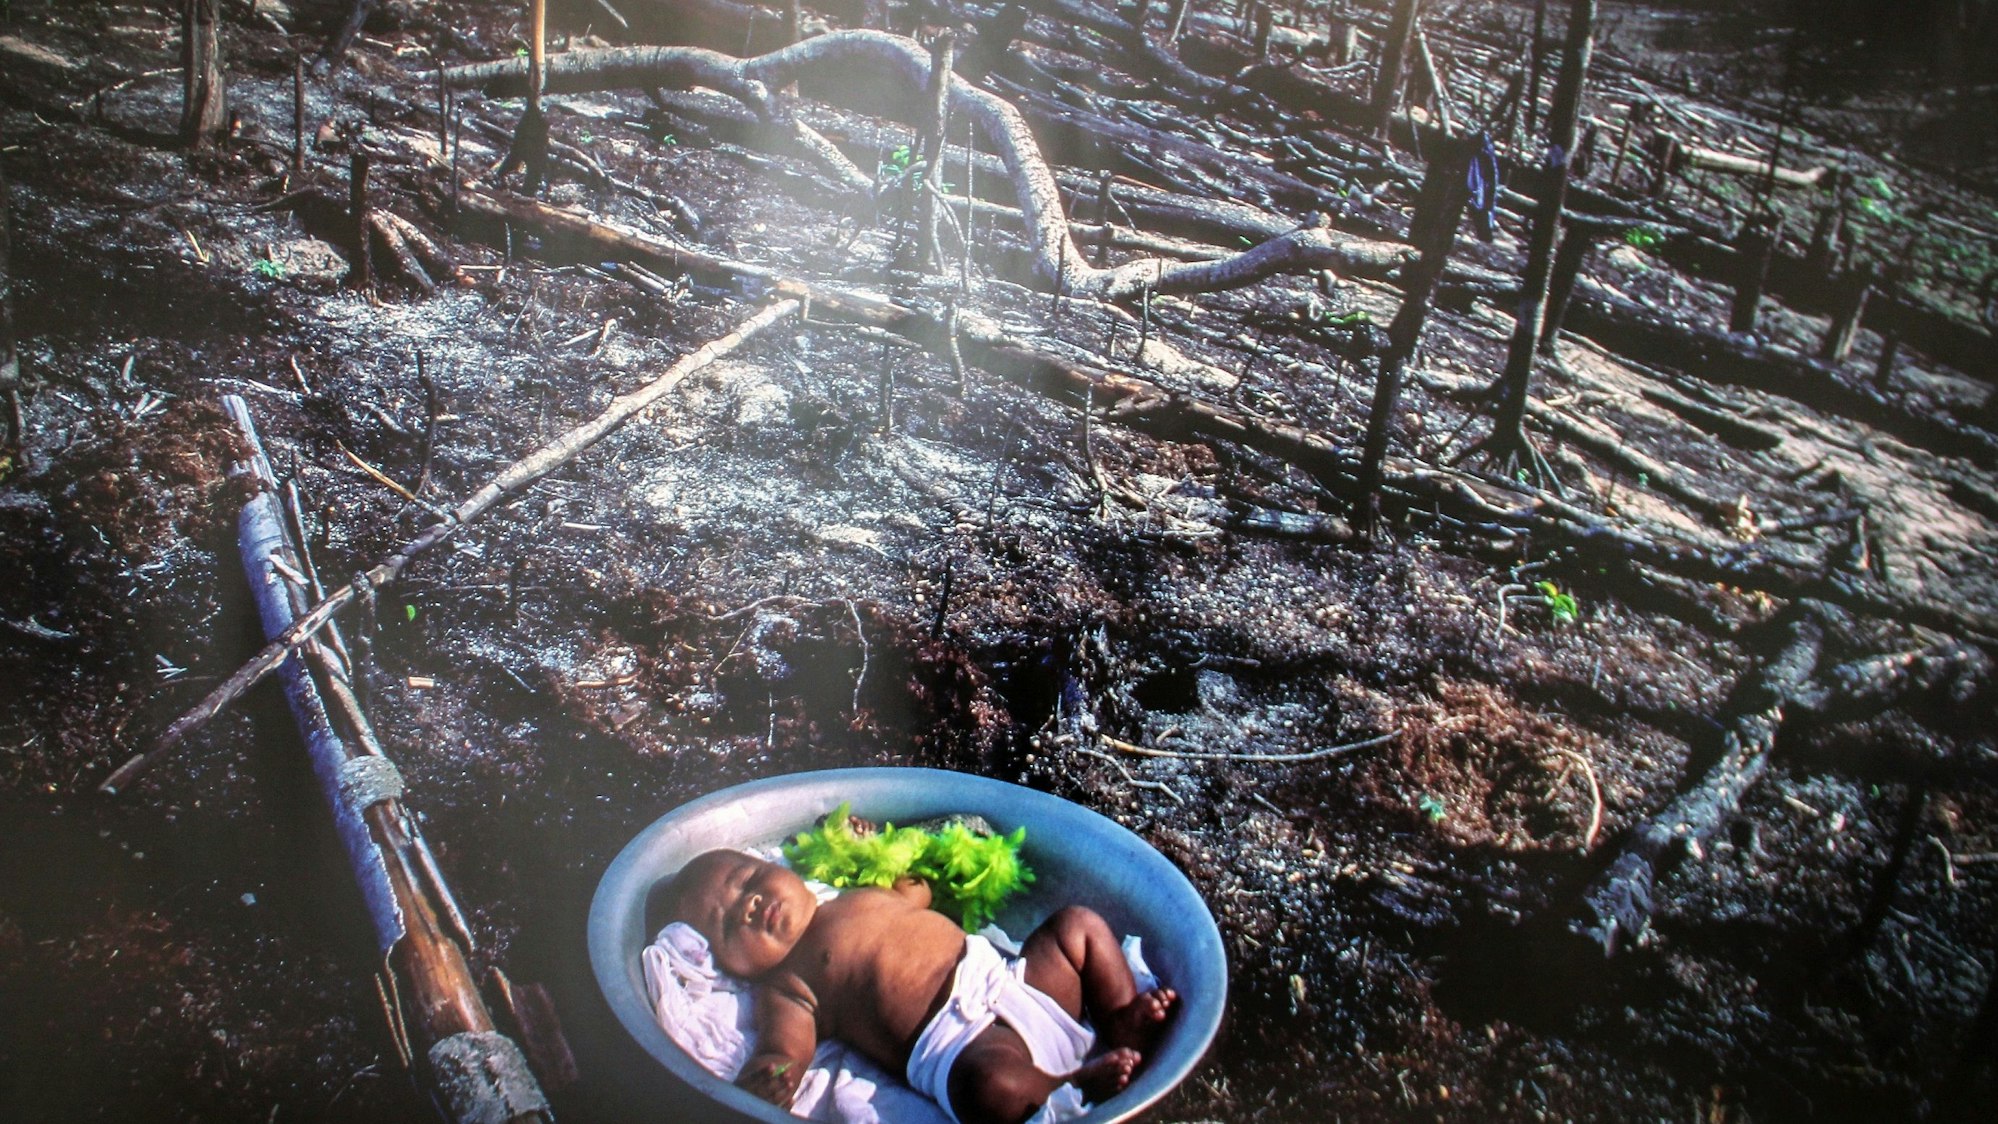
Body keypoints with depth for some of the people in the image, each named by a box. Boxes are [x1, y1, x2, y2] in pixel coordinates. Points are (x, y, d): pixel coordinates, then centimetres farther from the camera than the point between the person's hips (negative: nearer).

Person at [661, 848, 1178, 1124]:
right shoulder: (785, 983, 3)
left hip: (1012, 980, 8)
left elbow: (918, 892, 43)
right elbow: (785, 1050, -14)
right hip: (960, 1038, -8)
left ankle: (1122, 1025, 3)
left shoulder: (862, 895, 23)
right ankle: (1077, 1081, -13)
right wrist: (769, 1077, -35)